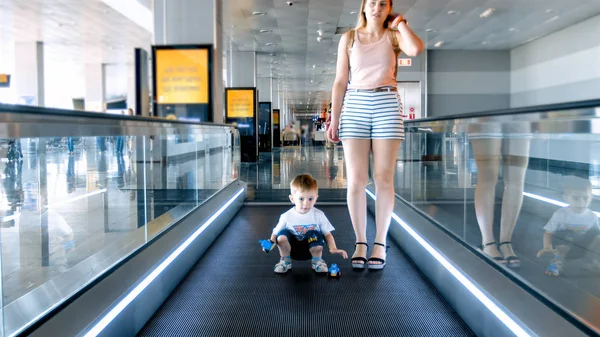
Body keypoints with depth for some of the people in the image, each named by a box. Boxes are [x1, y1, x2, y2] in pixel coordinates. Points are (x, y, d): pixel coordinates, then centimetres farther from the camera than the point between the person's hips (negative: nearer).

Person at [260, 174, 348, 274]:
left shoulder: (319, 215, -10)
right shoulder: (287, 217, -11)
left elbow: (327, 234, -7)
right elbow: (275, 233, -4)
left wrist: (333, 248, -25)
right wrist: (271, 243, -26)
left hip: (312, 248, 0)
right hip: (292, 249, 0)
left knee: (316, 234, -31)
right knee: (282, 234, -28)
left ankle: (317, 260, 1)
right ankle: (285, 260, 3)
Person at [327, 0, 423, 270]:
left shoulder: (393, 36, 10)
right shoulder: (349, 38, 12)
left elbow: (416, 49, -14)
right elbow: (340, 82, 9)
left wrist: (400, 23, 2)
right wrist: (333, 120, 4)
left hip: (387, 105, 0)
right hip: (355, 106, 1)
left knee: (383, 178, -1)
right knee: (356, 179, -4)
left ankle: (380, 243, 7)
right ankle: (360, 242, 6)